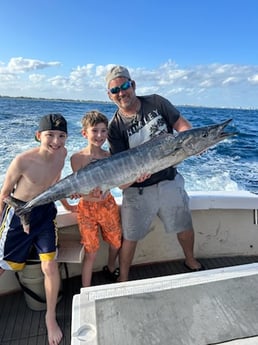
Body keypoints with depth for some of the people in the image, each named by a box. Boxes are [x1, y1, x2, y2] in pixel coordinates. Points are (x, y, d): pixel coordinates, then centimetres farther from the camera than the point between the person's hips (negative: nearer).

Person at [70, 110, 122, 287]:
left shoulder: (110, 156, -4)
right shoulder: (77, 158, -11)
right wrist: (93, 196, -34)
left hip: (108, 204, 3)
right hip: (87, 208, -3)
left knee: (116, 243, 18)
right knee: (91, 252, 5)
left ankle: (111, 269, 51)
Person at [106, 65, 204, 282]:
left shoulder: (156, 102, -3)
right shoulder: (115, 127, -10)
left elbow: (183, 125, 0)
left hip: (170, 181, 3)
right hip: (138, 190, -2)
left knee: (185, 226, 19)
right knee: (129, 237, 7)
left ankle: (190, 260, 50)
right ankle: (123, 278, 33)